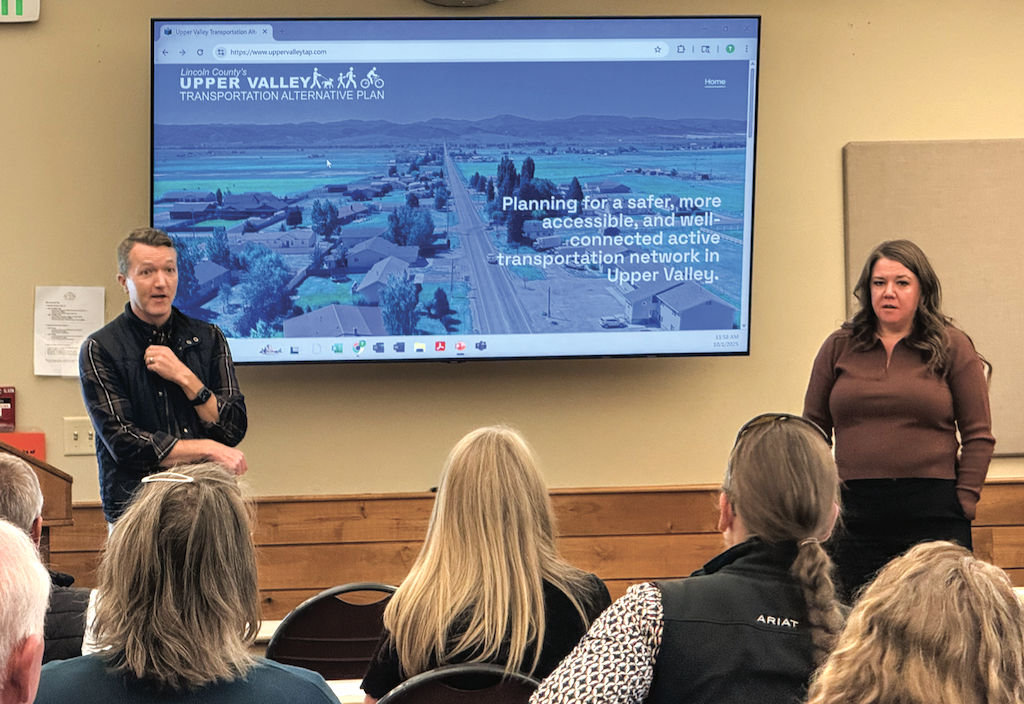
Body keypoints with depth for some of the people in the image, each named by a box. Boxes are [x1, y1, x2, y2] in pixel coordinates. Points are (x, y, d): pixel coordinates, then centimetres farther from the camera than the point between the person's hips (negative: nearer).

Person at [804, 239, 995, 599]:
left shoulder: (951, 347, 5)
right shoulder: (839, 347, 10)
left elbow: (978, 435, 4)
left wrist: (964, 502, -4)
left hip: (932, 515, -2)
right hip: (855, 516, 2)